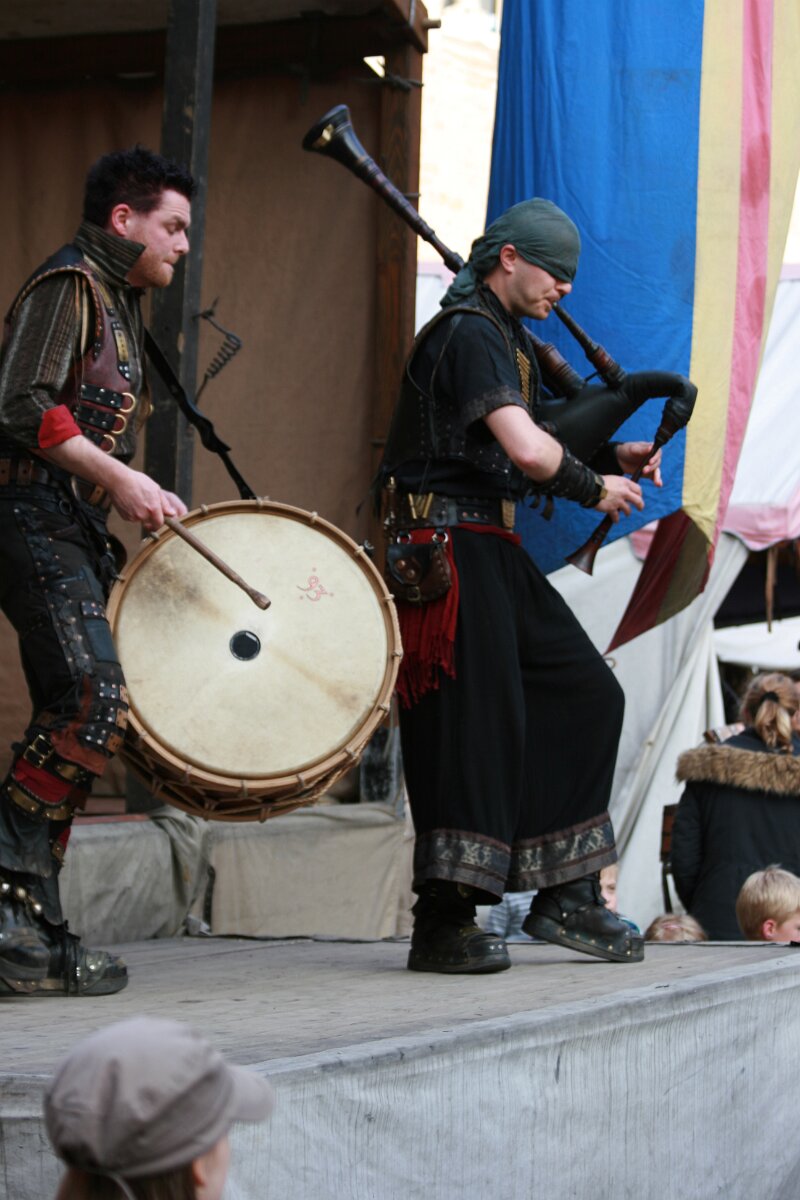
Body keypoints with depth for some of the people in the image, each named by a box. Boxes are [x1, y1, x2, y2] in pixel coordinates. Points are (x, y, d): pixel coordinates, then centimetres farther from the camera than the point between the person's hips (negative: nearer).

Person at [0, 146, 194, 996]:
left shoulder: (118, 302, 24)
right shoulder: (69, 283, -6)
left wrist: (139, 500, 15)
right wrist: (117, 477, -20)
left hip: (72, 533, 10)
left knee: (71, 723, 5)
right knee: (94, 697, -23)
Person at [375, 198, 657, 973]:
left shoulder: (504, 338, 21)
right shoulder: (468, 334, -13)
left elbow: (524, 451, 26)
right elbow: (529, 453, -25)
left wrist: (610, 457, 12)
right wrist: (595, 489, -8)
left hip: (494, 555, 11)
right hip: (450, 551, -11)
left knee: (586, 695, 7)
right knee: (473, 724, -11)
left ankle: (566, 894, 10)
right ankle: (443, 926, -6)